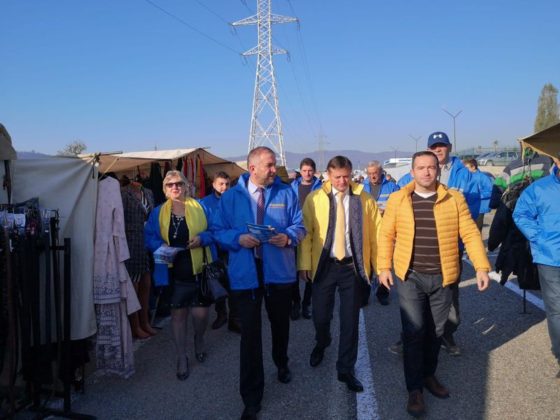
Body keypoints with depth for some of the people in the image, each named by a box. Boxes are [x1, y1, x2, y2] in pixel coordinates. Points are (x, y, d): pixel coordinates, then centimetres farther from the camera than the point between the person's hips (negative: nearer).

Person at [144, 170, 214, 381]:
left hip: (198, 270, -1)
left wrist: (203, 237, -16)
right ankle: (182, 357, 25)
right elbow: (149, 236, 6)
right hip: (173, 272, 1)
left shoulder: (199, 207, 3)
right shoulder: (158, 212, 8)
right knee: (178, 313, 9)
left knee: (200, 313, -1)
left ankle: (199, 339, 34)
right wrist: (161, 246, -13)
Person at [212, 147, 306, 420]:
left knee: (280, 325, 21)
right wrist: (238, 238, -18)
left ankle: (281, 364, 52)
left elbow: (299, 226, 4)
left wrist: (288, 237, -17)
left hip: (279, 272, 2)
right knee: (250, 334, -1)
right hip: (245, 274, -2)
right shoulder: (231, 196, -1)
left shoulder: (285, 193, 2)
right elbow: (218, 231, 1)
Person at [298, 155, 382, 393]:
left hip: (353, 267, 0)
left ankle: (346, 370, 21)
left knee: (350, 320, 6)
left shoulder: (364, 199, 1)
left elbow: (376, 232, 1)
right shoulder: (314, 199, -1)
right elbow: (306, 232, -3)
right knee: (320, 315, 10)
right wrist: (304, 263, -8)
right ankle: (321, 344, 44)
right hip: (325, 266, 0)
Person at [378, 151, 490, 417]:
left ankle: (428, 375, 35)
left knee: (435, 331, 14)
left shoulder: (454, 199, 0)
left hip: (442, 277, 2)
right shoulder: (398, 199, -1)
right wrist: (384, 267, -3)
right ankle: (414, 389, 10)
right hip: (409, 276, -1)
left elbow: (470, 233, -1)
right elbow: (386, 235, 2)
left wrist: (481, 266, -9)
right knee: (414, 331, -3)